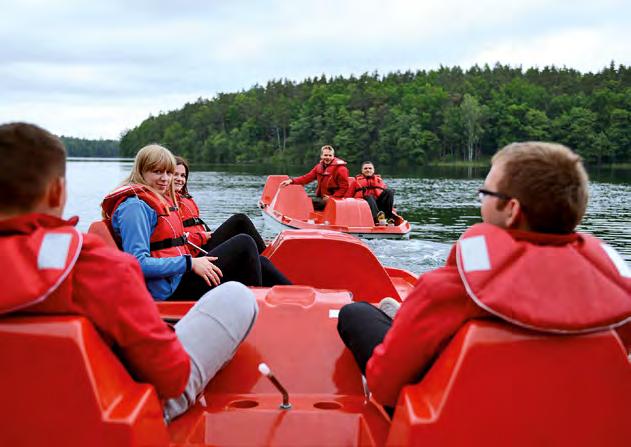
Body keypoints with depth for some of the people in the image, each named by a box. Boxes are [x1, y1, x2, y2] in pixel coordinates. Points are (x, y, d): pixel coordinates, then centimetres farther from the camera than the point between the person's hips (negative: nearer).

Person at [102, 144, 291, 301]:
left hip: (179, 280, 10)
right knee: (244, 243, -12)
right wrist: (190, 263, -22)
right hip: (168, 292, -10)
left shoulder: (161, 201, 18)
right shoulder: (135, 206, -13)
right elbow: (138, 263, -22)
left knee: (259, 263, 7)